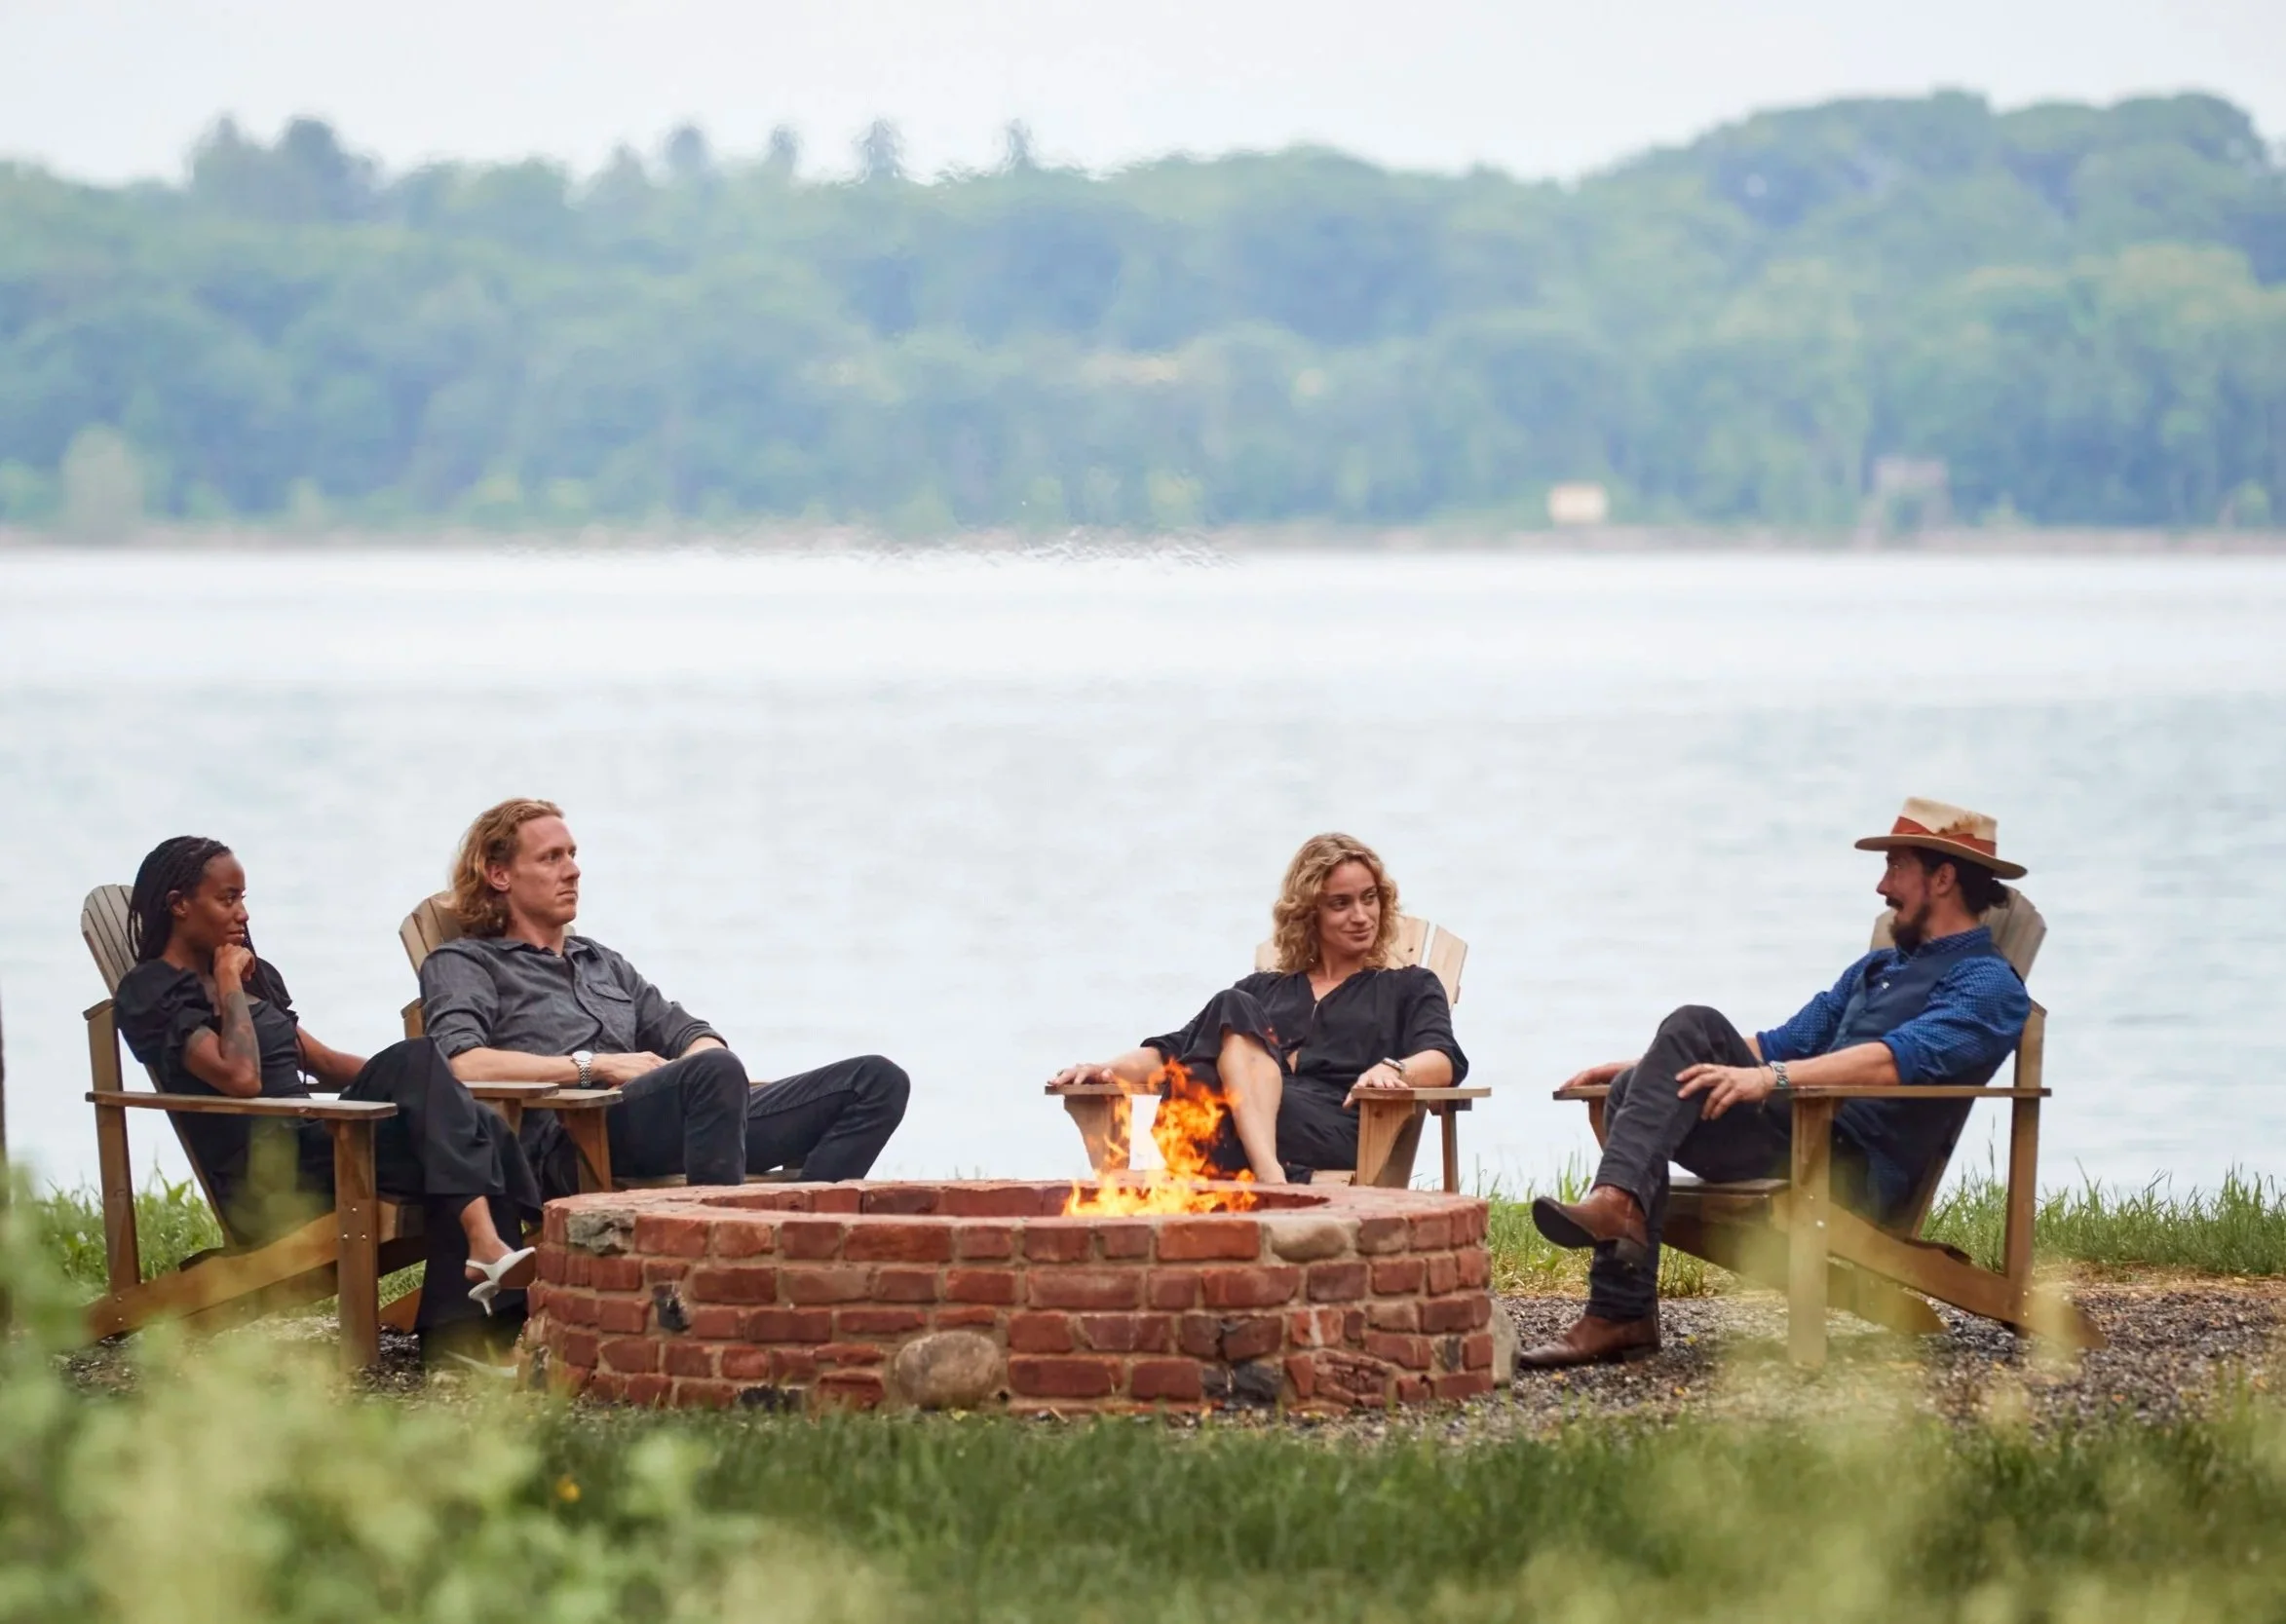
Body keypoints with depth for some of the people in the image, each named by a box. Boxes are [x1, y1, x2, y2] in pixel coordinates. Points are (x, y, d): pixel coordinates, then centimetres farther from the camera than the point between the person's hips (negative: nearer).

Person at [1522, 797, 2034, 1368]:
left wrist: (1772, 1077, -31)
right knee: (1633, 1092, -11)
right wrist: (1652, 1067, 20)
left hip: (1856, 1175, -9)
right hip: (1796, 1148, 9)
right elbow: (1786, 1042, 31)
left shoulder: (1988, 986, -2)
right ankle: (1621, 1317, -18)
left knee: (1696, 1028, -20)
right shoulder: (1876, 969, 29)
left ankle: (1616, 1204, -36)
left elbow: (1901, 1058, -20)